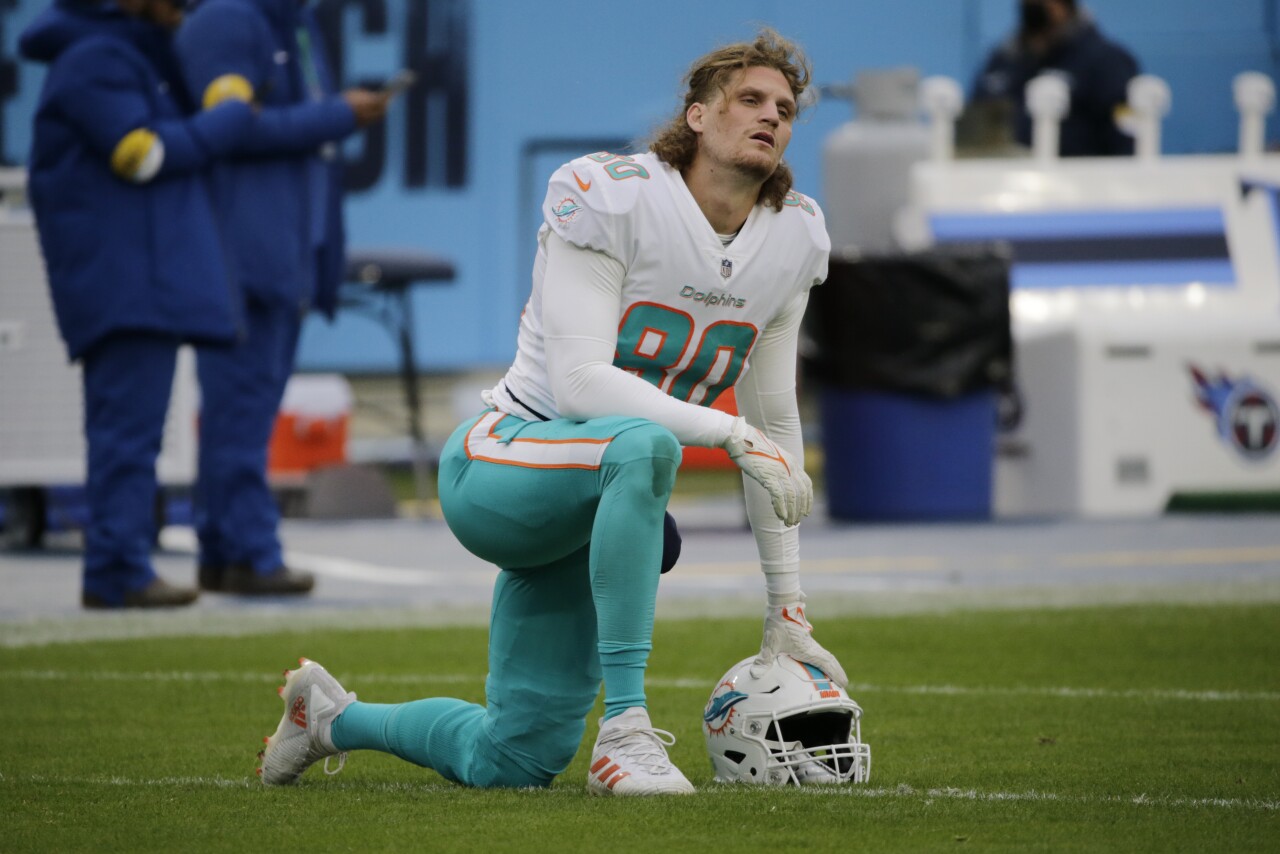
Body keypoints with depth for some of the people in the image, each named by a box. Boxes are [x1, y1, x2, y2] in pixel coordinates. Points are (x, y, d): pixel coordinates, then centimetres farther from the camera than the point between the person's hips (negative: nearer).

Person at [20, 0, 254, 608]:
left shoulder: (136, 58, 22)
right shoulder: (94, 61, -9)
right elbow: (145, 154, -17)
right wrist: (236, 116, -9)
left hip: (146, 284, 11)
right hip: (125, 281, -11)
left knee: (126, 429, 7)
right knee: (130, 424, -13)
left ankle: (116, 568, 7)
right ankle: (119, 570, -16)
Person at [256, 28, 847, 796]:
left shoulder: (794, 237, 2)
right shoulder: (611, 198, -17)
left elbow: (775, 424, 9)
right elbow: (579, 384, -24)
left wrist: (787, 608, 8)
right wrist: (730, 433, -30)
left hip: (594, 505, 7)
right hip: (498, 465, -7)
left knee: (513, 763, 7)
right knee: (641, 444, -41)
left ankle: (333, 716, 36)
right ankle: (626, 726, -37)